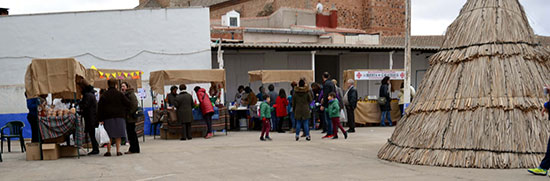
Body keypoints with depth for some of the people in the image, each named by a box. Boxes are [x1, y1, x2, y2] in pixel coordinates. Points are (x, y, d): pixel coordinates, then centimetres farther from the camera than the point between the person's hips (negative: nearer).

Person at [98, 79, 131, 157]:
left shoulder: (104, 95, 1)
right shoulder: (120, 94, 0)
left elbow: (100, 107, -2)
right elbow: (128, 103, -1)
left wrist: (101, 119, 1)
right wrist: (124, 113, 12)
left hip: (108, 117, 0)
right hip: (119, 116, 0)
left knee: (108, 135, 4)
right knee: (118, 135, 6)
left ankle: (108, 151, 4)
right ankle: (118, 151, 4)